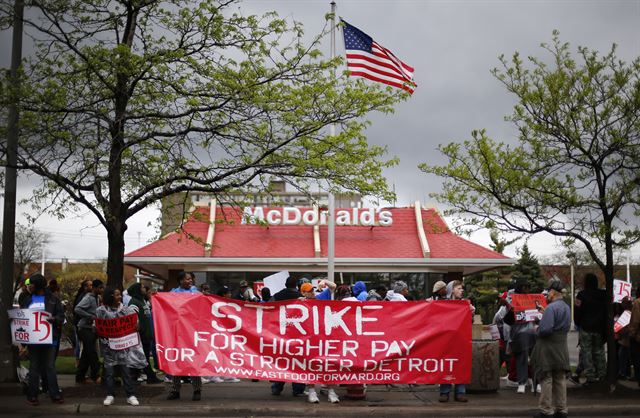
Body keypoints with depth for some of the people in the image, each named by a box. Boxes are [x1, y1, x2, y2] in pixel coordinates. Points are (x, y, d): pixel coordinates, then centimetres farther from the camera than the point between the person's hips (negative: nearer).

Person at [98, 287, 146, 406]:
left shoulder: (126, 309, 5)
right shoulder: (101, 311, 0)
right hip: (108, 345, -1)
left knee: (126, 369, -1)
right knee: (109, 370, 2)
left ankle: (130, 395, 3)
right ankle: (110, 395, 12)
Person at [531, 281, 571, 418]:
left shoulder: (551, 308, -17)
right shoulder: (567, 308, 12)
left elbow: (545, 329, -26)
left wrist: (537, 330, -4)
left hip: (548, 348, -8)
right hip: (562, 348, 8)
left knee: (546, 380, -2)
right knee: (560, 379, 12)